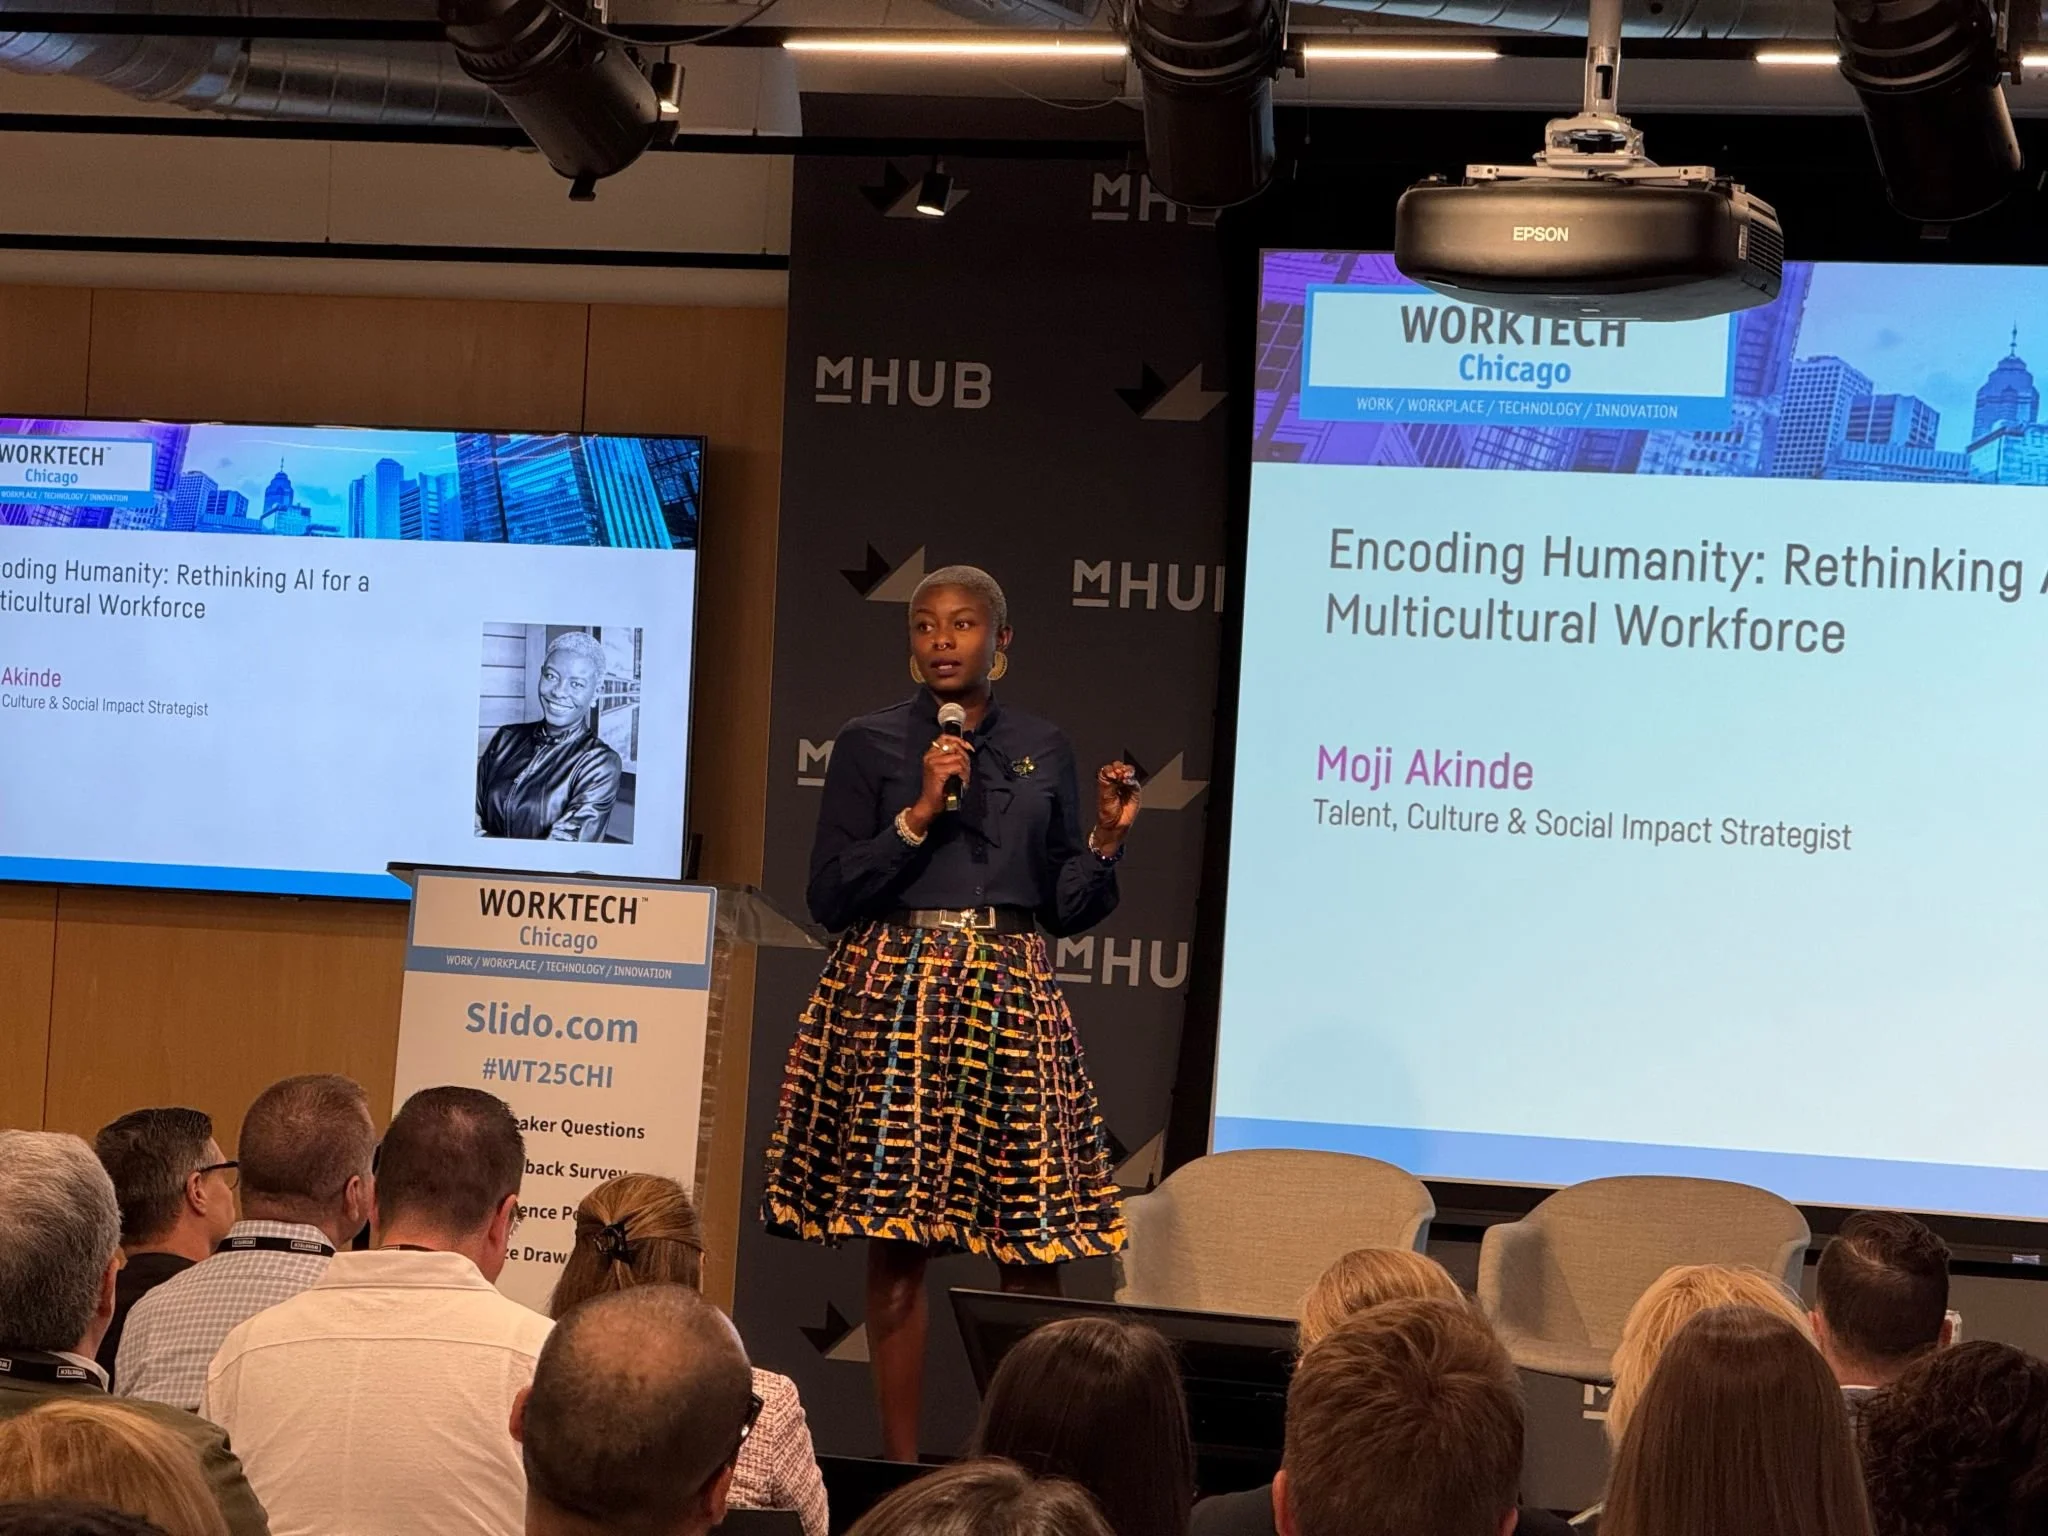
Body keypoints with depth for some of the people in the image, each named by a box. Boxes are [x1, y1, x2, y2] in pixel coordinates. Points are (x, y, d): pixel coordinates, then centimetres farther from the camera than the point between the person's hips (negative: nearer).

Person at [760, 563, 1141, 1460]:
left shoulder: (1043, 752, 12)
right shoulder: (870, 745, 3)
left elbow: (1067, 909, 13)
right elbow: (829, 897, -3)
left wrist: (1106, 838, -4)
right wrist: (919, 814, -10)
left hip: (1011, 1002, 2)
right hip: (893, 993, -2)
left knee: (1036, 1251, -3)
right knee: (896, 1243, -3)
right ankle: (900, 1465, 5)